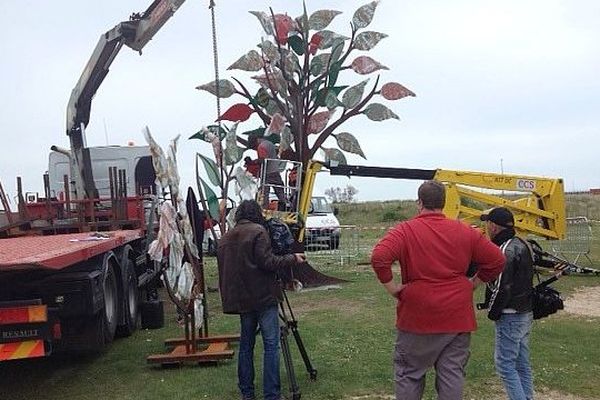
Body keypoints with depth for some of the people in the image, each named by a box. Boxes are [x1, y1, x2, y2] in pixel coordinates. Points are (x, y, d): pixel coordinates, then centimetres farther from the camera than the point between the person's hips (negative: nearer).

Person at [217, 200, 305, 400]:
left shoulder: (225, 238, 13)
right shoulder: (257, 231, -8)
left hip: (241, 299, 7)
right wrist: (292, 258, -3)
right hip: (264, 297, -7)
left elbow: (224, 269, 15)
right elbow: (267, 262, -15)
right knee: (271, 345, -3)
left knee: (246, 344, 14)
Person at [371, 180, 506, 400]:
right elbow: (497, 260, 6)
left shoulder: (405, 230, -9)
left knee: (408, 375, 12)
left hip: (417, 316, -2)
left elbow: (379, 257, -24)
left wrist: (391, 287, -11)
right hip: (457, 318, 3)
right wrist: (473, 283, 12)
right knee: (452, 375, 11)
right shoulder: (465, 232, 2)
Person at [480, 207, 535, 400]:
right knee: (521, 364, 16)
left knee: (504, 364, -3)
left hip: (510, 316, -10)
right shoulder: (522, 244, 11)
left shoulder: (506, 250, -19)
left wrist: (492, 313, -11)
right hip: (526, 313, 10)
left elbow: (502, 288, -22)